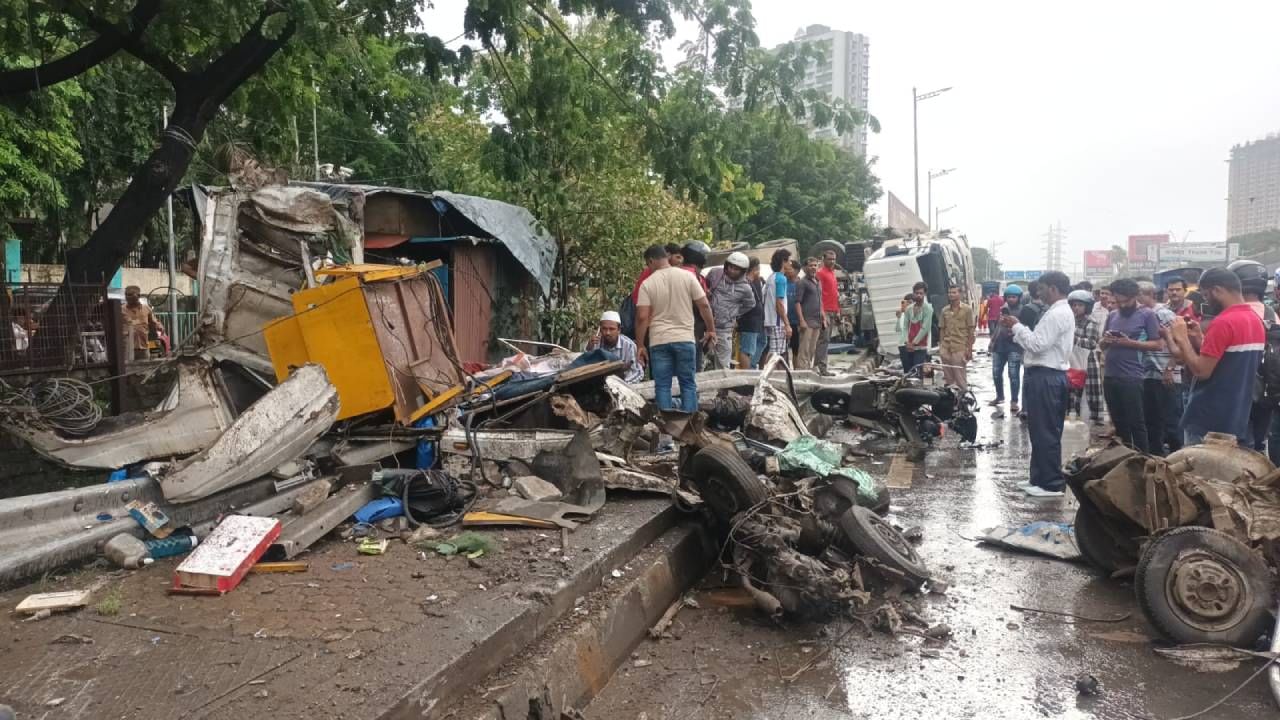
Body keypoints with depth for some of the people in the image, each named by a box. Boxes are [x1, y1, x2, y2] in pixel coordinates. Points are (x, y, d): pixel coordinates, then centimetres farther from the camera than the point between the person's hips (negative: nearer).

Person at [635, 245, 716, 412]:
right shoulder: (687, 276, 0)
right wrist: (711, 330, 11)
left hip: (659, 341, -1)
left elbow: (642, 317, -8)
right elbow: (704, 305, -1)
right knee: (688, 384, 9)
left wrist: (640, 345, -1)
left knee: (662, 385, 5)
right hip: (685, 339, 1)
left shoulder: (647, 283, -3)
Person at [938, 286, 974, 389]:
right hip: (946, 349, 4)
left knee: (960, 379, -2)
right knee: (948, 378, 7)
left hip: (960, 348, -4)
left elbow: (970, 330, -2)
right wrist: (941, 346, 7)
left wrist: (969, 349, -6)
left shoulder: (967, 309, -1)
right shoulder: (944, 310, 11)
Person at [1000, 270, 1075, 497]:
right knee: (1043, 431, 15)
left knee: (1045, 432, -5)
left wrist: (1017, 326, -10)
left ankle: (1052, 484, 1)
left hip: (1045, 378, -11)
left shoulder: (1056, 314, -16)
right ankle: (1041, 478, 23)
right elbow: (1040, 342, 15)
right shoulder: (1061, 312, 18)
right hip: (1049, 375, 11)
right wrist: (1016, 328, 8)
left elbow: (1037, 345, -21)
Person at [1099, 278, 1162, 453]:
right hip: (1110, 377, 6)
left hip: (1132, 378, -6)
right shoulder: (1112, 315, 13)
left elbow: (1157, 344, -7)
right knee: (1119, 422, 13)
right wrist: (1105, 340, -6)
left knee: (1136, 422, -2)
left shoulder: (1147, 315, -3)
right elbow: (1101, 344, 17)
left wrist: (1129, 342, -17)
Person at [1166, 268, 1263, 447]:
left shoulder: (1223, 322, -19)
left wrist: (1182, 339, -11)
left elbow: (1202, 371, -21)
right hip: (1237, 419, 9)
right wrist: (1199, 339, 10)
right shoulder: (1256, 321, 10)